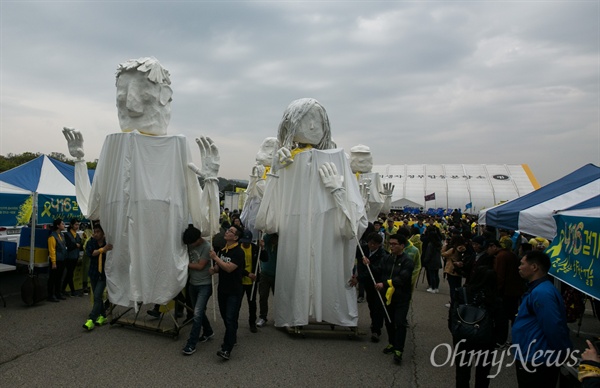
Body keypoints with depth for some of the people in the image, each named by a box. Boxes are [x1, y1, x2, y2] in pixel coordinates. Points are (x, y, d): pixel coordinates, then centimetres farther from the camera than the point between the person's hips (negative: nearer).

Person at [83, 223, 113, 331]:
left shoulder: (108, 243, -7)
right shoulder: (91, 242, -1)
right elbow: (90, 253, -20)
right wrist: (103, 249, -32)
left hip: (104, 274, -4)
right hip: (94, 273, 4)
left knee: (97, 296, -12)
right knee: (98, 297, 14)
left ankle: (91, 320, -11)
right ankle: (103, 316, 29)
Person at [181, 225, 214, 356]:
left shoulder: (207, 247, -18)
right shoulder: (190, 245, 1)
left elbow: (200, 266, -18)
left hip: (204, 285, -7)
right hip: (193, 283, 7)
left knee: (197, 313, -9)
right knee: (199, 311, 17)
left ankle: (191, 344, -3)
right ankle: (208, 332, 38)